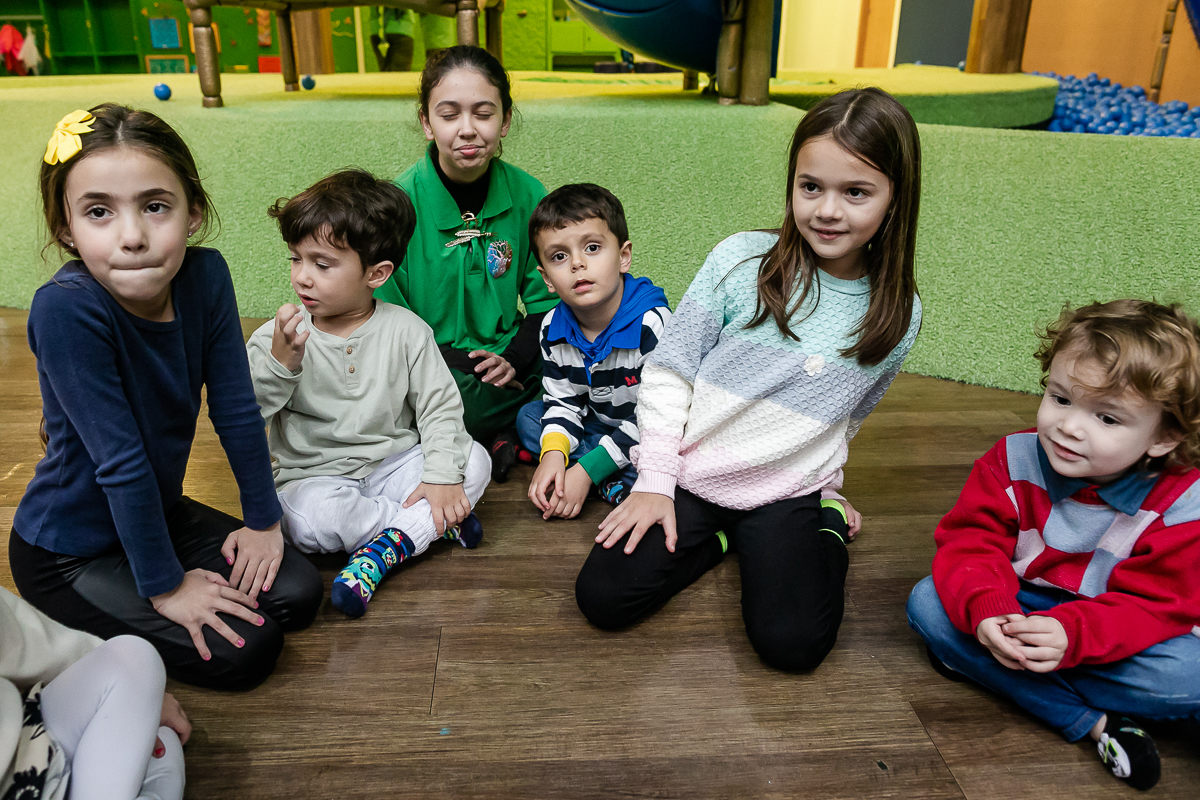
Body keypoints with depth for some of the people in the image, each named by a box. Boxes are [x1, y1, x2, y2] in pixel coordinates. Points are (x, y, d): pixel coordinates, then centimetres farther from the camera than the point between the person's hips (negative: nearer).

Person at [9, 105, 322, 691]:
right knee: (244, 650, -12)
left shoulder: (205, 275, -16)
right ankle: (85, 629, 10)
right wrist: (164, 585, -19)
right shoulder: (66, 309, -31)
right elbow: (120, 462, -27)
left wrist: (262, 520, -1)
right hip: (71, 549, -6)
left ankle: (115, 612, 19)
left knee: (298, 595, 4)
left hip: (161, 509, 6)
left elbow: (236, 409, -8)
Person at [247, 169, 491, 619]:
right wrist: (279, 363, -26)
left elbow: (439, 408, -4)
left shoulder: (405, 330, -4)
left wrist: (443, 475, -17)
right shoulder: (278, 338, -5)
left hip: (393, 465, 2)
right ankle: (433, 522, -14)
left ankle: (386, 546, -25)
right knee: (312, 517, -35)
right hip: (314, 477, -1)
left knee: (475, 460, -19)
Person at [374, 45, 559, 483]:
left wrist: (513, 360, -14)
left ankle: (502, 433, -4)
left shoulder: (527, 194, -1)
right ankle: (506, 426, -4)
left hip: (507, 358, 4)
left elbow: (546, 302, 6)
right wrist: (469, 364, -21)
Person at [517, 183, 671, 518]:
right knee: (529, 417, -3)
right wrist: (553, 452, -21)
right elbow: (563, 401, 1)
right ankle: (616, 483, -15)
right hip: (599, 426, 8)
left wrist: (586, 470, -25)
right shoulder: (554, 329, -7)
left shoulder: (652, 324, -27)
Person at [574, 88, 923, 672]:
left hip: (786, 495, 1)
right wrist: (655, 482, -9)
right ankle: (722, 536, 11)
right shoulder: (742, 260, -11)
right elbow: (668, 371, -6)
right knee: (601, 596, -13)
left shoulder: (898, 315, -2)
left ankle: (827, 528, 11)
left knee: (792, 644, -18)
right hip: (687, 476, 0)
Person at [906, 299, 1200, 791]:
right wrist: (985, 610, -37)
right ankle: (1093, 723, -22)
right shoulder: (1014, 460, -14)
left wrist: (1072, 635, -40)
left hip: (1110, 633, -2)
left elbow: (1156, 603, -21)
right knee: (927, 602, -24)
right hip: (1017, 610, 2)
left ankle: (982, 667, -20)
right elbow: (971, 543, -15)